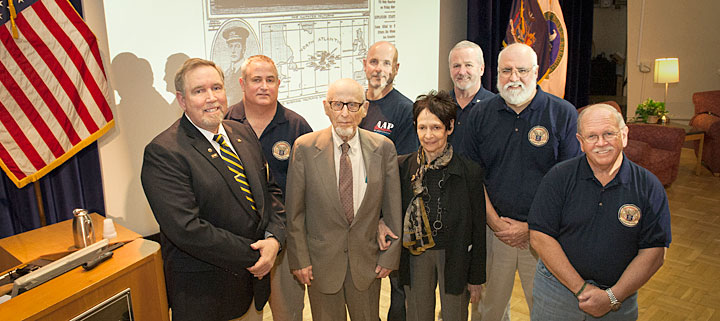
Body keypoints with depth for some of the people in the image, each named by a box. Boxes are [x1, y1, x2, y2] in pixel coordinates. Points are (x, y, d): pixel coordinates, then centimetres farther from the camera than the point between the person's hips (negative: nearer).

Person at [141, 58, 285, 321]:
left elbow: (270, 189, 9)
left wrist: (274, 238, -9)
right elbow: (186, 229, -24)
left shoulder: (244, 134, 5)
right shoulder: (163, 153, -17)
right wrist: (251, 256, -19)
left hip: (255, 273, 6)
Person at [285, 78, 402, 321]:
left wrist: (390, 256, 1)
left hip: (367, 261, 1)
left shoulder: (383, 148, -5)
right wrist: (299, 259, -4)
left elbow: (393, 208, 0)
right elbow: (295, 211, -4)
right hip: (321, 262, -1)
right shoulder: (305, 148, -9)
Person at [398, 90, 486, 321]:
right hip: (416, 254, 2)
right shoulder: (402, 166, -4)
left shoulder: (470, 171, -11)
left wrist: (476, 277, -2)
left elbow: (478, 228, -5)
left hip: (456, 256, -2)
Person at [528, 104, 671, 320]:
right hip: (558, 288, 0)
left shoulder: (649, 187, -5)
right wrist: (581, 289, -16)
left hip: (619, 296, 1)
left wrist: (613, 296, -15)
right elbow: (540, 238, -12)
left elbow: (653, 252, -6)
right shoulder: (559, 177, -8)